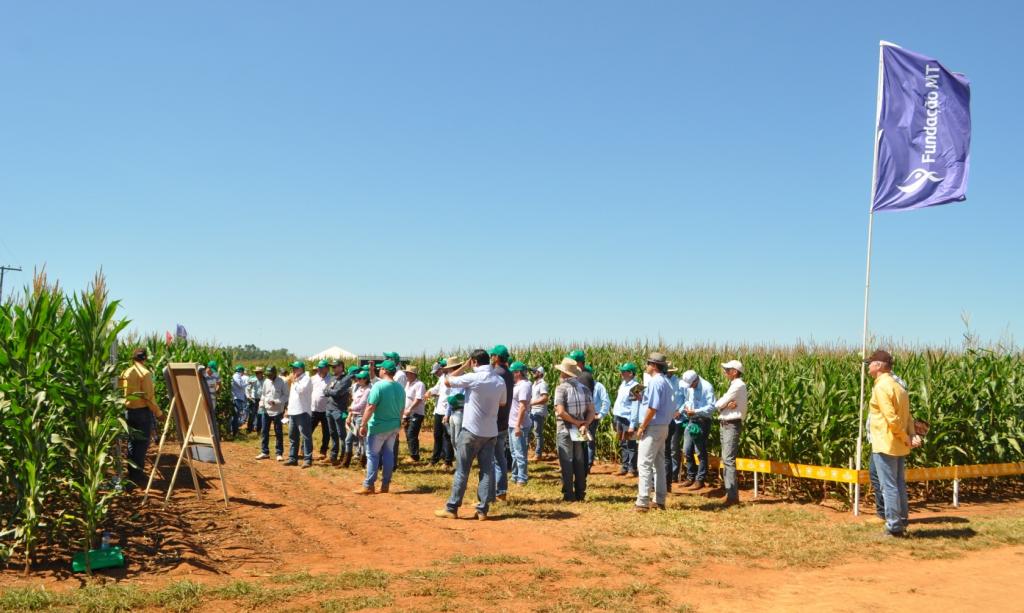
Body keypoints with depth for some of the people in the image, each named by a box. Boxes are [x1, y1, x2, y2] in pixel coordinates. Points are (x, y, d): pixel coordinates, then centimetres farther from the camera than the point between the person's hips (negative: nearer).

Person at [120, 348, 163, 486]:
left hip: (129, 411, 6)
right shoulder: (145, 373, -13)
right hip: (143, 411, -6)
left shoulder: (125, 373, 6)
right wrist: (157, 411, -7)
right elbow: (148, 396, -15)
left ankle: (131, 473, 21)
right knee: (142, 442, 0)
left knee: (132, 441, 15)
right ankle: (138, 474, 0)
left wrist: (125, 406, 17)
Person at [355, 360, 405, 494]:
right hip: (393, 426, 6)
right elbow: (401, 409, 11)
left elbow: (370, 408, -19)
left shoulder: (379, 386, -16)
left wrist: (363, 425, -13)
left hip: (378, 427, -6)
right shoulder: (400, 388, 5)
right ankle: (385, 485, 14)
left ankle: (368, 486, 2)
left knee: (373, 454, 1)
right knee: (388, 454, 10)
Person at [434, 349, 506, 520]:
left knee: (462, 470, 2)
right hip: (491, 432, 5)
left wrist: (464, 366, 3)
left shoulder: (472, 378, -15)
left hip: (471, 431, -5)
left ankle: (452, 508, 8)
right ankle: (482, 509, 7)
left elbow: (447, 381, -3)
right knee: (487, 470, 7)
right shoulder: (500, 381, 2)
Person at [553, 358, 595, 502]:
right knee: (579, 463, 12)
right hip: (579, 431, 5)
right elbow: (591, 411, 0)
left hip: (565, 431, -5)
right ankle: (580, 494, 17)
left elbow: (561, 412, -21)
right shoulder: (584, 388, 6)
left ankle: (569, 495, 1)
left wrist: (577, 423, -13)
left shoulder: (562, 388, -12)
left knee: (566, 463, 1)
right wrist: (584, 424, -10)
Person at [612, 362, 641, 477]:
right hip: (619, 418, 8)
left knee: (630, 445, -1)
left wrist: (632, 425, -19)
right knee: (622, 444, 14)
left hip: (628, 420, -8)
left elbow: (635, 408, -17)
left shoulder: (635, 387, -15)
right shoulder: (623, 384, 12)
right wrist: (615, 416, 13)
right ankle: (624, 467, 22)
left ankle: (632, 469, 5)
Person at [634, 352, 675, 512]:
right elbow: (671, 407, 16)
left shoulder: (655, 382, -16)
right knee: (659, 463, 13)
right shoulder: (666, 382, 13)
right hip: (663, 426, 10)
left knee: (644, 463, -8)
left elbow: (653, 408, -21)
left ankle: (643, 502, -9)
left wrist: (642, 427, -15)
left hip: (653, 427, -10)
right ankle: (659, 500, 18)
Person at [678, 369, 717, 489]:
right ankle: (690, 477, 23)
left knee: (700, 452, 0)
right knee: (687, 451, 10)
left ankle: (700, 479, 9)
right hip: (690, 421, 7)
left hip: (702, 422, -7)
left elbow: (711, 407, -17)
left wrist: (695, 412, -23)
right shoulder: (688, 387, 7)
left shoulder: (707, 387, -13)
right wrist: (680, 411, 5)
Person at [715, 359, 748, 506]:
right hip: (725, 425, 10)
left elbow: (718, 404, -15)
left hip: (732, 426, -10)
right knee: (726, 459, 12)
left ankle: (732, 495, -15)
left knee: (728, 460, -13)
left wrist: (723, 405, 6)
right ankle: (731, 492, 17)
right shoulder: (734, 385, 17)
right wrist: (726, 405, -13)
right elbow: (719, 405, 7)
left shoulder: (738, 385, -13)